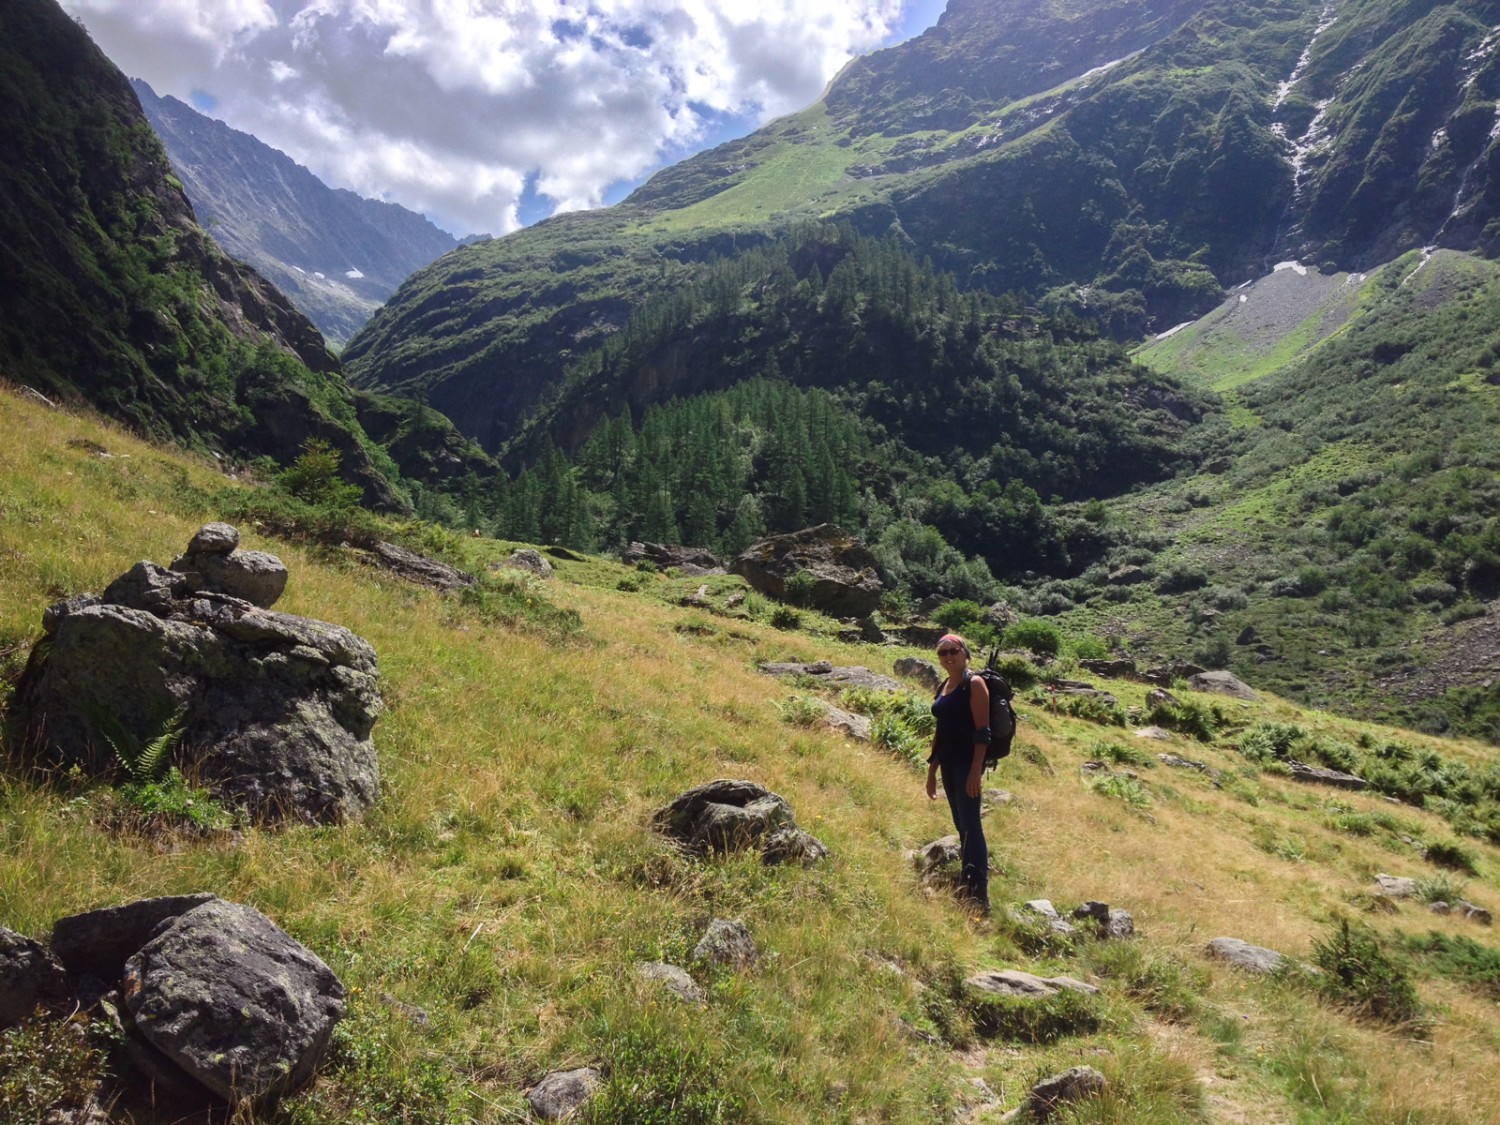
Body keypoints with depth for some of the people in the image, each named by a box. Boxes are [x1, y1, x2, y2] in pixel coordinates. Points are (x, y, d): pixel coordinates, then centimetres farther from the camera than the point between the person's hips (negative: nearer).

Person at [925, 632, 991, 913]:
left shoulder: (974, 684, -8)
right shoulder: (943, 687, 14)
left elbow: (982, 730, -14)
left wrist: (976, 770, -21)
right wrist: (932, 771, 18)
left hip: (968, 762, -8)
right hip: (948, 763, 8)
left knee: (970, 825, -10)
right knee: (961, 825, 12)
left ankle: (980, 896, -9)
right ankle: (967, 887, 21)